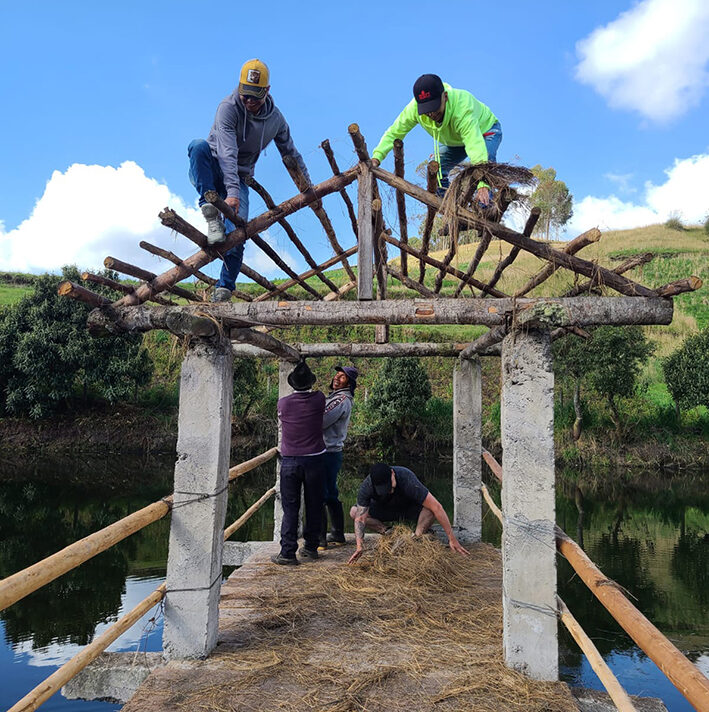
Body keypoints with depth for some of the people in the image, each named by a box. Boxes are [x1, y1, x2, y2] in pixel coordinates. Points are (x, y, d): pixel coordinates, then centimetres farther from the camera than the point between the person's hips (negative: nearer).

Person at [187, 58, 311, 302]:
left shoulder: (276, 119, -2)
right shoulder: (229, 108, -18)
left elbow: (291, 154, 12)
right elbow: (227, 153, -31)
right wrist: (232, 192, -43)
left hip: (240, 179, 2)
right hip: (209, 172, -2)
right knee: (199, 145, -37)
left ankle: (224, 289, -6)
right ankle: (211, 213, -38)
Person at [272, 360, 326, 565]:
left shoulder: (283, 403, -5)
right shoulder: (318, 400, -6)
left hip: (289, 461, 0)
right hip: (314, 460, 1)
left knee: (290, 508, 4)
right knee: (313, 506, 12)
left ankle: (287, 553, 3)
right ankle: (310, 547, 22)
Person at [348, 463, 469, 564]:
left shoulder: (407, 480, -39)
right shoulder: (366, 487, -32)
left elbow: (436, 507, -38)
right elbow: (360, 518, -30)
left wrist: (452, 539, -37)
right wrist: (360, 546, -45)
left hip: (410, 508, -2)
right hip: (384, 509, 2)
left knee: (431, 508, -35)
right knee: (354, 512, -23)